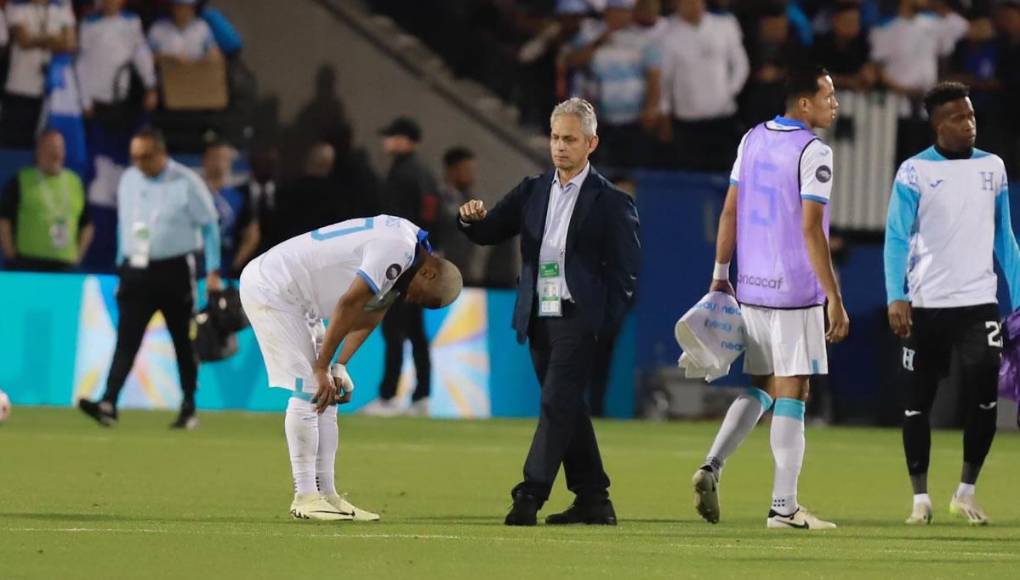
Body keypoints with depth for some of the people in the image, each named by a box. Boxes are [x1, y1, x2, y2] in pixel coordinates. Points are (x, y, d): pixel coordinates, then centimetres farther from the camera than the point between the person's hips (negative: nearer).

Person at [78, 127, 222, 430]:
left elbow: (209, 225, -4)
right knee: (127, 338, -9)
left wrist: (213, 271, -7)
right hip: (136, 270, 4)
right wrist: (122, 266, 17)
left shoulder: (186, 183, -8)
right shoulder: (128, 180, 8)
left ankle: (188, 408, 16)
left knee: (183, 342, 5)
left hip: (175, 271, -4)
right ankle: (108, 404, -20)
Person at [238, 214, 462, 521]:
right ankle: (305, 497, -7)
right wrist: (322, 368, -17)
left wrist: (340, 367, 0)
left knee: (326, 392, 10)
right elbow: (348, 306, -23)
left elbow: (371, 313, 9)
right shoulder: (398, 249, -23)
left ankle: (326, 493, 12)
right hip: (271, 289, -10)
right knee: (308, 390, -10)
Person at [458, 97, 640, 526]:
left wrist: (604, 326, -11)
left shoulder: (610, 202, -3)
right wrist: (473, 219, -13)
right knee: (567, 408, 10)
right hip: (539, 316, 6)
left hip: (578, 318, -6)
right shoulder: (532, 192, 12)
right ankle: (592, 501, 17)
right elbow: (489, 233, 11)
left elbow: (625, 271, -5)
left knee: (557, 403, -14)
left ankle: (530, 496, -18)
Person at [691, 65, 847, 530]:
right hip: (796, 291, -7)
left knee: (759, 387, 18)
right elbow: (811, 231, -17)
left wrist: (720, 275, 18)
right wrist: (835, 299, -14)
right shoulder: (813, 152, -12)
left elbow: (730, 212, 11)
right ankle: (783, 506, -2)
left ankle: (713, 466, 0)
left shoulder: (753, 139, 9)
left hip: (750, 288, 7)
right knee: (791, 392, -2)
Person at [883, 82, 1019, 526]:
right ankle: (920, 497, 12)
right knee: (917, 403, 2)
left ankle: (966, 491, 9)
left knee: (984, 399, -6)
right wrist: (896, 298, -20)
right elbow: (897, 238, -7)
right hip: (925, 306, -2)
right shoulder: (915, 172, -3)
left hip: (978, 303, 2)